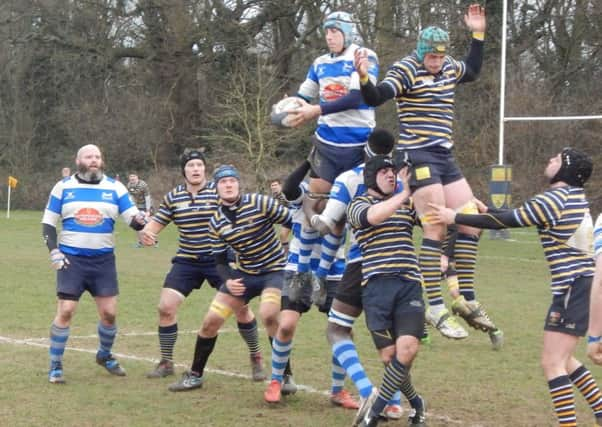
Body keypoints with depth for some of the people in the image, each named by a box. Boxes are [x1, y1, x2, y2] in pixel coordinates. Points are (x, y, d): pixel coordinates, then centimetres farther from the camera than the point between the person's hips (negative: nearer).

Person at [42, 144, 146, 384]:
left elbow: (133, 218, -2)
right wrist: (53, 251, -6)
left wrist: (140, 221, -27)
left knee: (109, 313, 0)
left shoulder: (115, 188, 4)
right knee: (65, 312, -9)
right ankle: (55, 366, 4)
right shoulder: (63, 187, 3)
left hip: (103, 260, 2)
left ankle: (104, 355, 28)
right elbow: (48, 222, 7)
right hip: (71, 259, -2)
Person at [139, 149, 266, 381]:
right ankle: (166, 362, 11)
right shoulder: (173, 197, 3)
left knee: (241, 307, -7)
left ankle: (256, 359, 15)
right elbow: (157, 222, 12)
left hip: (219, 260, -2)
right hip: (186, 261, 3)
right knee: (166, 307, -7)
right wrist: (146, 231, -10)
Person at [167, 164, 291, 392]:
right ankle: (194, 375, 18)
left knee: (268, 315, -30)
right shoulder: (216, 223, -3)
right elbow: (220, 261, 3)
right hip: (243, 273, 5)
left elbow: (293, 221, -11)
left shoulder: (259, 203, -16)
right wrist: (228, 281, -16)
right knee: (211, 320, -1)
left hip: (274, 270, -5)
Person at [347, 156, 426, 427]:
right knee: (389, 356, -4)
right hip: (376, 286, -2)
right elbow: (372, 216, -17)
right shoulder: (358, 205, 7)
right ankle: (415, 403, 22)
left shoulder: (408, 204, 20)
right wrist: (403, 195, -24)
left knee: (407, 348, -16)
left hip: (409, 284, 2)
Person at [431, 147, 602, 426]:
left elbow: (508, 221, -12)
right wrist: (487, 211, 25)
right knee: (563, 360, 21)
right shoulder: (574, 196, 13)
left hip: (573, 287, -10)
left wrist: (456, 218, -7)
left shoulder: (554, 199, -15)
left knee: (552, 364, -9)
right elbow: (519, 215, 23)